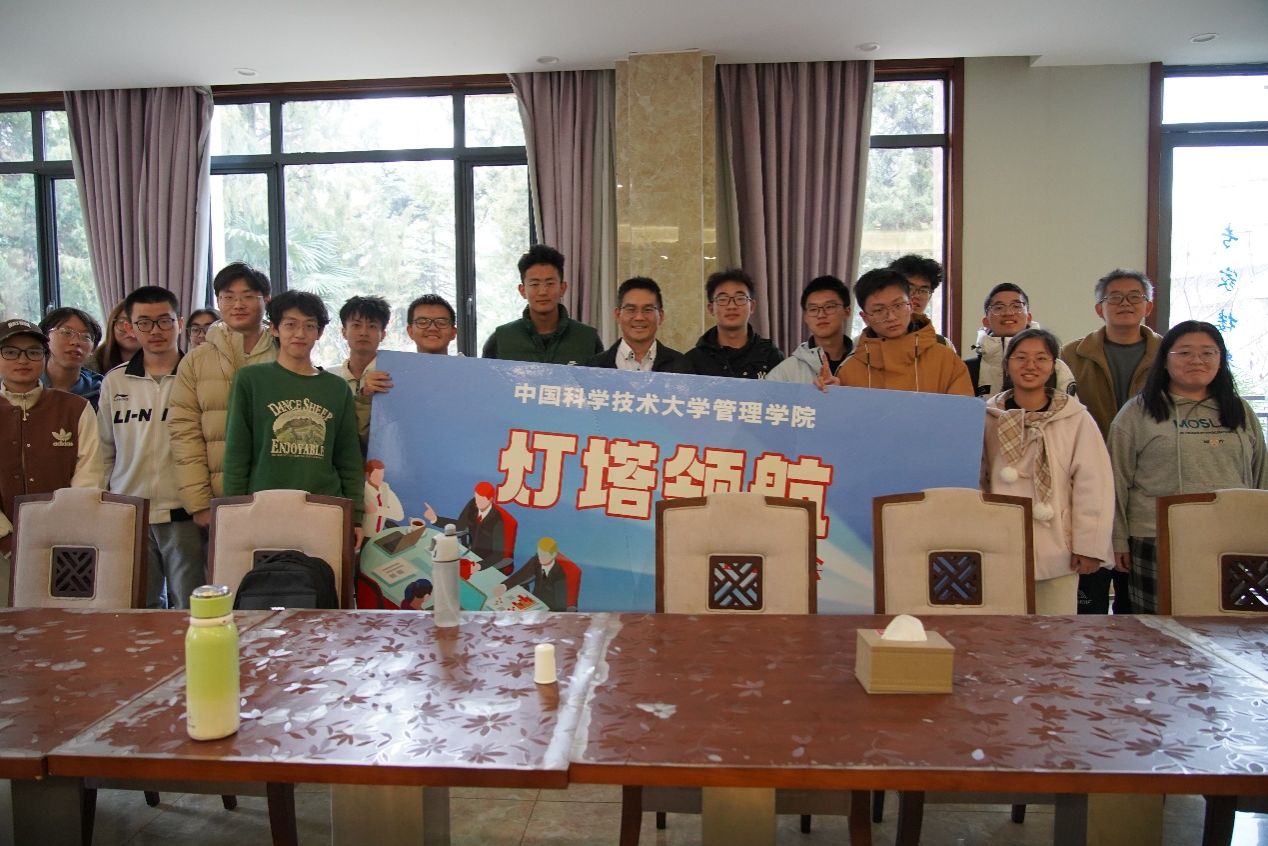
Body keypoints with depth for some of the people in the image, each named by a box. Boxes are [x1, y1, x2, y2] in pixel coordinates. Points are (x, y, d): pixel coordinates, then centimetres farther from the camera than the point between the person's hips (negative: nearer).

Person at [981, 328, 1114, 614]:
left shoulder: (1076, 419, -4)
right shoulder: (988, 418, 3)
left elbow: (1093, 484, -4)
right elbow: (975, 481, 8)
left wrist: (1089, 546, -4)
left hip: (1057, 554, -1)